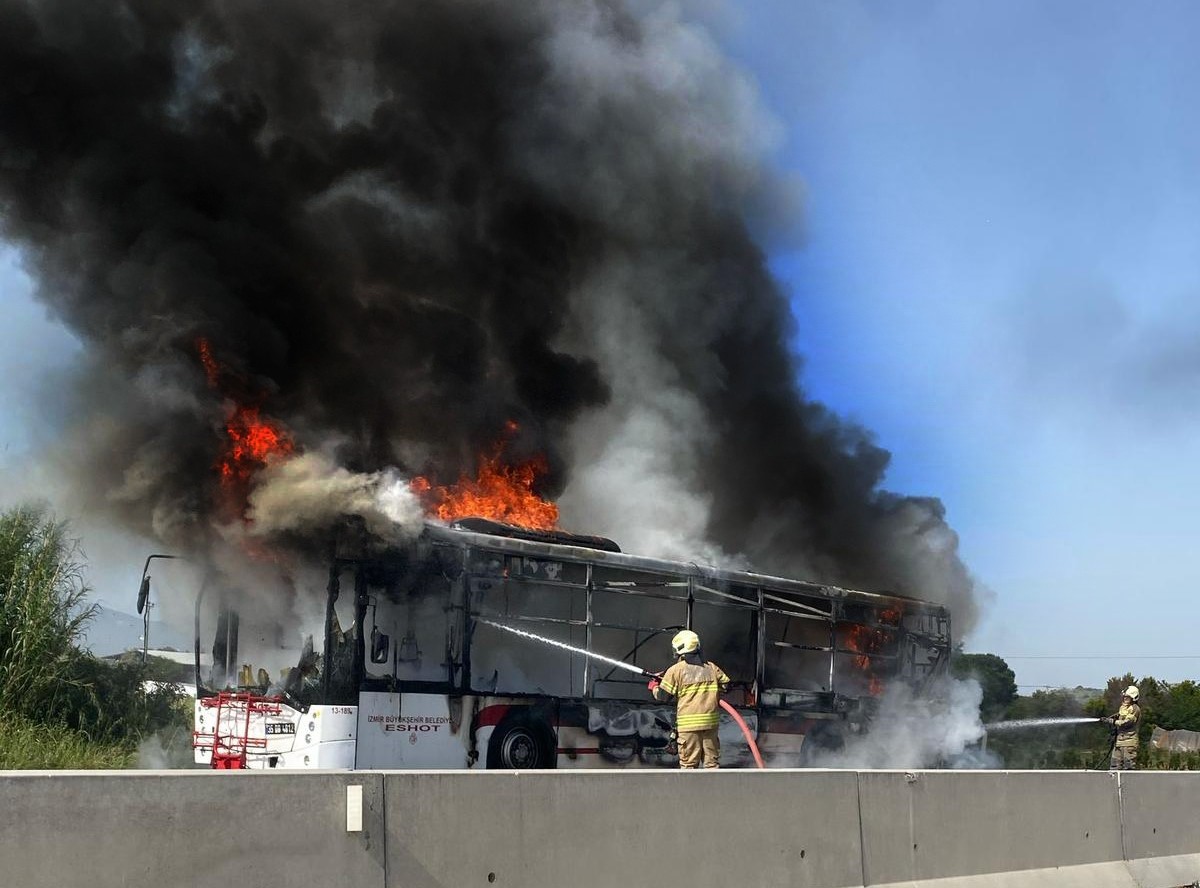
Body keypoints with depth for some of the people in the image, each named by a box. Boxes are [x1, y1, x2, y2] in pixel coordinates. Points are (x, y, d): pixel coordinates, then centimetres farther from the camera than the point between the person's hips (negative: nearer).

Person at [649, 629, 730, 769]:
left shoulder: (676, 670, -4)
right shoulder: (712, 667, 8)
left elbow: (663, 696, -1)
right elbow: (726, 686, 15)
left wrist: (654, 687, 19)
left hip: (688, 723, -3)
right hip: (711, 721, 3)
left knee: (688, 763, 3)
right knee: (712, 760, 10)